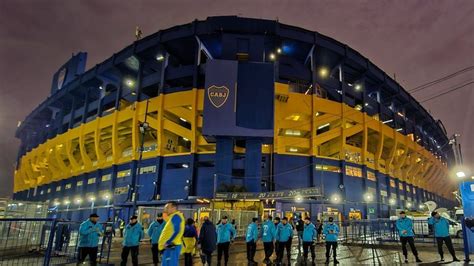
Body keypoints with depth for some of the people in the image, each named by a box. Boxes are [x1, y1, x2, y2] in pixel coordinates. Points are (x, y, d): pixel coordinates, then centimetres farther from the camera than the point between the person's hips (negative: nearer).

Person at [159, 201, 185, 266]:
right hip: (169, 247, 11)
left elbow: (176, 231, -23)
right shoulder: (173, 217, 21)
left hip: (172, 247, -11)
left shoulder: (175, 217, -11)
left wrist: (167, 242, -19)